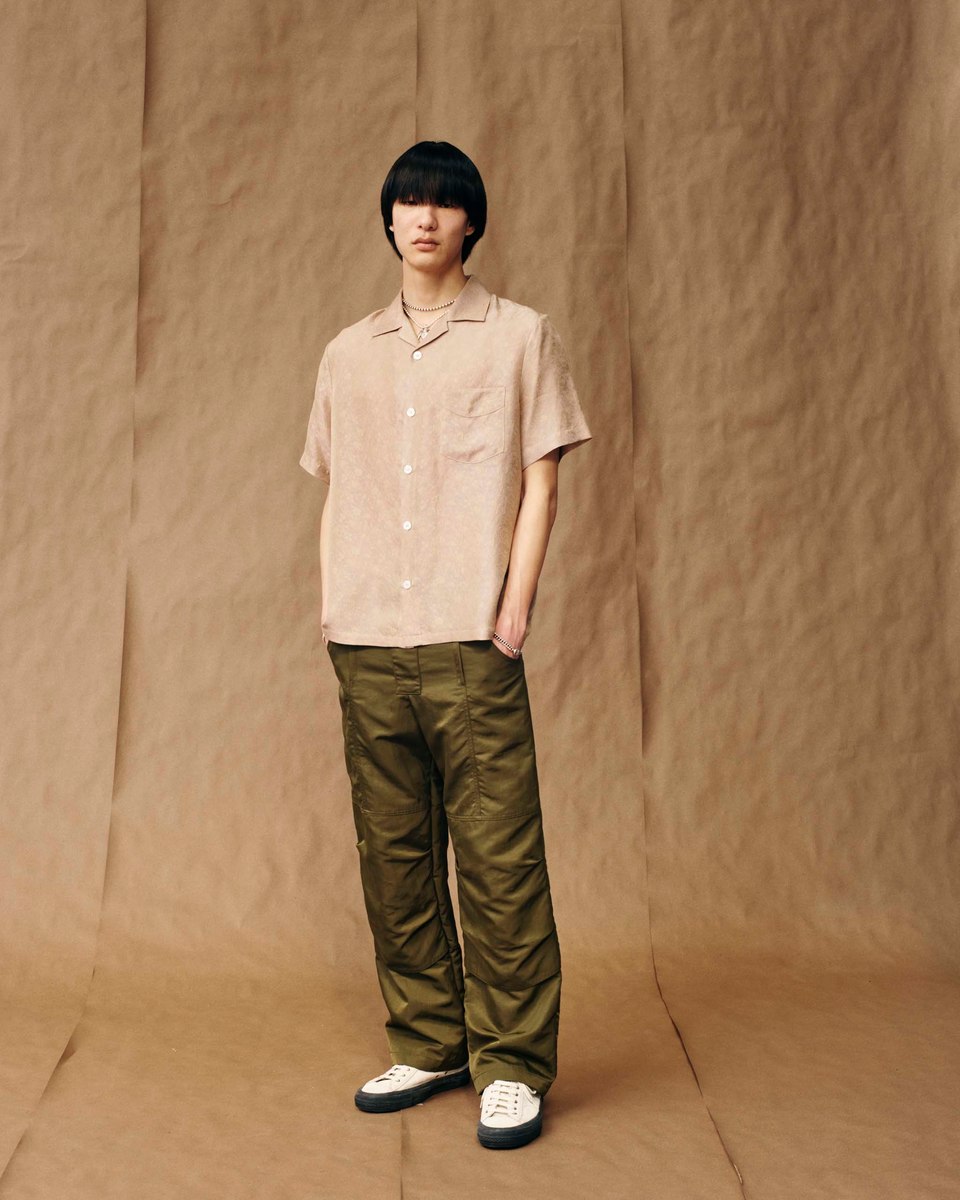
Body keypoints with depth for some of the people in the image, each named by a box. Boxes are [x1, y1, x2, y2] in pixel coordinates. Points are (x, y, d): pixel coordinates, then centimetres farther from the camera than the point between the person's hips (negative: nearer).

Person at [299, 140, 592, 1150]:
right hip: (365, 646, 4)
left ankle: (514, 1067, 7)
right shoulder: (348, 354, 17)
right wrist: (328, 609, 8)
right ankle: (428, 1046, 21)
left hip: (471, 643, -4)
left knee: (498, 857, -4)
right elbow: (334, 494, 19)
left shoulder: (519, 336, 7)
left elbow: (540, 482, 3)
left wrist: (515, 607, -6)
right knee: (393, 854, 8)